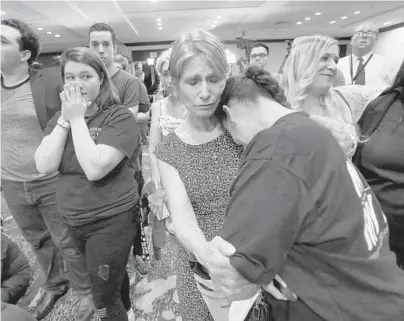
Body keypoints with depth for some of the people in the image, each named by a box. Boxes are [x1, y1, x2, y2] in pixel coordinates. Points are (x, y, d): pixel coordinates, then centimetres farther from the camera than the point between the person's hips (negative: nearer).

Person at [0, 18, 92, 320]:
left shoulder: (52, 82, -13)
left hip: (53, 181, -5)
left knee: (68, 244, 9)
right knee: (38, 241, 22)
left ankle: (87, 292, 33)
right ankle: (53, 285, 47)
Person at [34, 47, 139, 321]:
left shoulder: (120, 117, -17)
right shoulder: (61, 117, 2)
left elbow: (94, 169, -28)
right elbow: (44, 166, -10)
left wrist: (77, 119, -21)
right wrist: (65, 119, -16)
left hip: (111, 221, -6)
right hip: (72, 221, 6)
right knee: (114, 276, 28)